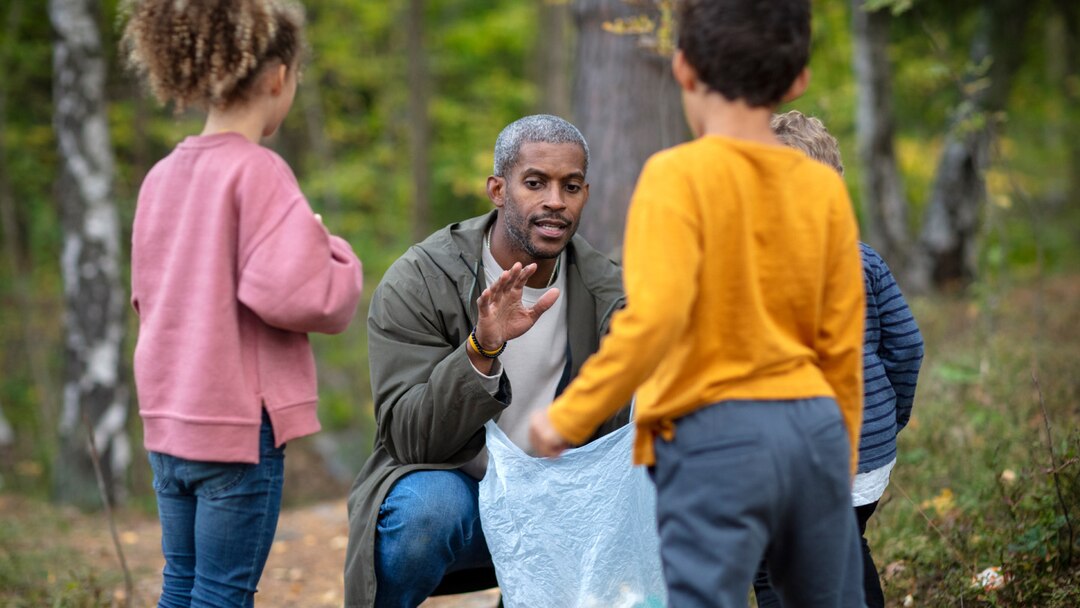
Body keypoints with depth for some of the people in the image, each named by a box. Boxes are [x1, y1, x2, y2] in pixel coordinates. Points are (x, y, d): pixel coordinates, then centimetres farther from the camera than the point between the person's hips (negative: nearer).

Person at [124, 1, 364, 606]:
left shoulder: (162, 176, 9)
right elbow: (291, 293, -23)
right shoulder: (258, 171, -14)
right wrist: (337, 259, -2)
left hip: (169, 419, 7)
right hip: (240, 421, -7)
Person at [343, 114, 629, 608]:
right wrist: (483, 349, -37)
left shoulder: (604, 291, -4)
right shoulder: (416, 284, -14)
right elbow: (409, 438, -21)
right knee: (429, 506, -37)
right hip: (450, 483, -3)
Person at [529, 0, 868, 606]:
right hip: (815, 430, 6)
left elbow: (655, 317, -21)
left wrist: (571, 415, -11)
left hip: (715, 439, -6)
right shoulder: (825, 188, 6)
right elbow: (842, 349, 9)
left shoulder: (680, 174, -9)